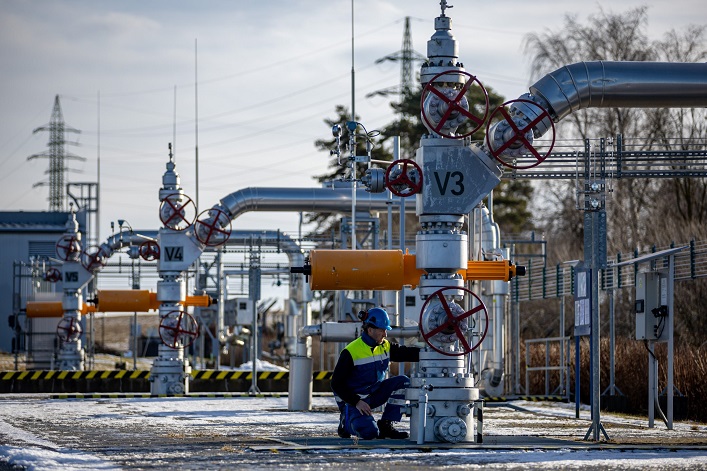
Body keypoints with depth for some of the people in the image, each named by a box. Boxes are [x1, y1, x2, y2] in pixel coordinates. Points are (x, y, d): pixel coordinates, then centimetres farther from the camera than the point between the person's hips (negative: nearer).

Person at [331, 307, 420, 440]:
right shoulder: (350, 352, -17)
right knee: (370, 432, -30)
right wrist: (356, 402, -23)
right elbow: (336, 384, -16)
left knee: (402, 382, -12)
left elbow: (408, 353, -5)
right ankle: (347, 422, 6)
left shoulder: (385, 347, 3)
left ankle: (385, 426, -6)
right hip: (353, 400, -7)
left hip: (374, 395, 7)